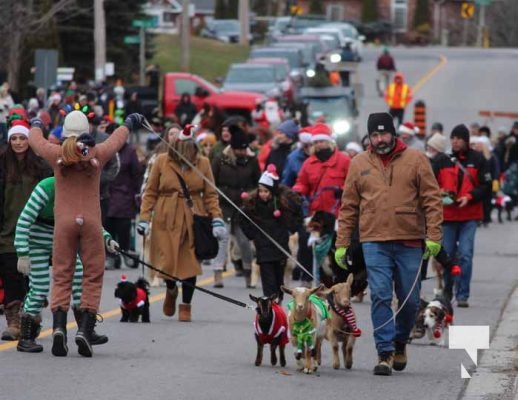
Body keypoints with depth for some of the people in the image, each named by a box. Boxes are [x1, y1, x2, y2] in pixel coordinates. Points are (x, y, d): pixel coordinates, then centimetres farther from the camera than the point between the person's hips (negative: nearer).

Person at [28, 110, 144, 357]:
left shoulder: (57, 154, -1)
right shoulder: (98, 154, 0)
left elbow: (35, 140, 20)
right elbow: (118, 137, 21)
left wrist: (36, 124, 43)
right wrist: (130, 122, 42)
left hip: (63, 221, 0)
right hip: (91, 221, 0)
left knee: (61, 276, 4)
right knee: (93, 276, 5)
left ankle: (58, 327, -15)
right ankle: (85, 329, -7)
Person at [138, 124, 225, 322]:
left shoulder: (203, 163, 0)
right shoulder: (162, 161, -2)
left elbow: (210, 194, 4)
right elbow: (150, 192, 3)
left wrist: (217, 219, -6)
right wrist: (144, 217, -4)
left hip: (193, 220, 1)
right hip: (166, 219, -1)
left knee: (190, 263, 0)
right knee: (166, 262, -3)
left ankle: (185, 306, 17)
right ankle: (171, 290, 32)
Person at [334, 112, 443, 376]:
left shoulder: (415, 160, 2)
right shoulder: (359, 164, 8)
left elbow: (432, 200, 0)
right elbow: (348, 207, 10)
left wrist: (433, 235, -9)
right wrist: (342, 243, 6)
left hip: (410, 241, 0)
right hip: (374, 242, 0)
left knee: (409, 299, 6)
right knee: (380, 296, -10)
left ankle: (400, 341, 29)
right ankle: (385, 352, -7)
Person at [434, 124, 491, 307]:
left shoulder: (477, 160, 1)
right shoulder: (443, 160, 5)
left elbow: (486, 187, 1)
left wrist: (469, 197, -14)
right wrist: (440, 193, -10)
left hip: (469, 216, -2)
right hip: (447, 215, 2)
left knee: (465, 255, -9)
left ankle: (462, 295, -5)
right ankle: (447, 291, 26)